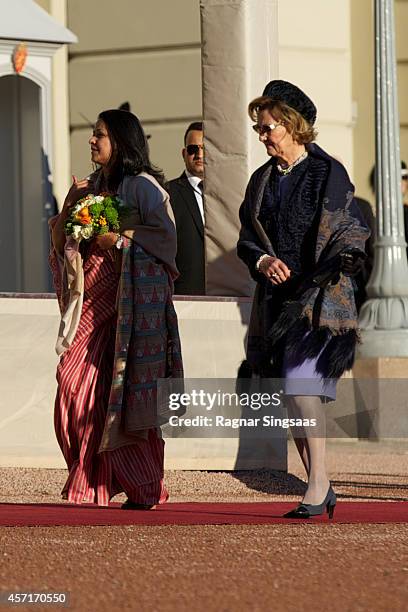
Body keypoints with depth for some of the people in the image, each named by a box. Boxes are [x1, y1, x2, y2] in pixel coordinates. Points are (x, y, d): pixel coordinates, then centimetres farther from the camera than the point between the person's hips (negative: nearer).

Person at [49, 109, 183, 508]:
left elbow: (166, 235, -10)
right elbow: (62, 242, 17)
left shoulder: (142, 186, -2)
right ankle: (92, 482, 3)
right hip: (94, 296, 7)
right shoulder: (91, 186, 18)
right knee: (75, 382, -3)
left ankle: (143, 488, -4)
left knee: (125, 389, -8)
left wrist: (118, 238, -14)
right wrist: (71, 207, 0)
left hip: (133, 295, -7)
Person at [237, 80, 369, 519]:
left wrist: (342, 257, -23)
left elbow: (354, 230, -3)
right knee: (292, 398, 5)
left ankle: (318, 481, -16)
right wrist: (262, 260, -8)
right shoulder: (262, 181, 14)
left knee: (302, 384, -19)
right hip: (277, 297, 6)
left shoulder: (328, 173, -3)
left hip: (319, 295, -6)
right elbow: (246, 239, 13)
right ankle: (321, 489, 12)